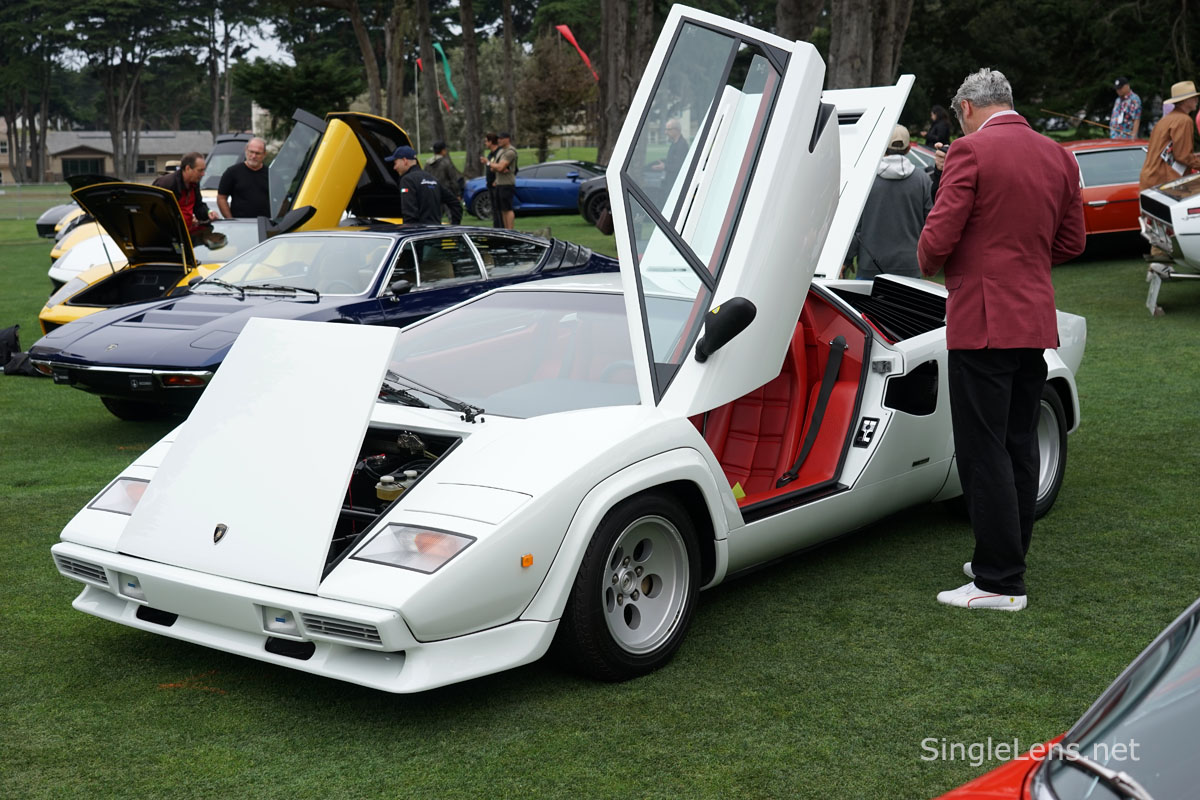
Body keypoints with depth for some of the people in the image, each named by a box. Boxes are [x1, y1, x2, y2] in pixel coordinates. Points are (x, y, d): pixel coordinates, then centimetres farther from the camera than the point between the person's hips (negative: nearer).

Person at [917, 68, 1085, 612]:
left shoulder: (971, 152, -12)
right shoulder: (1059, 158, 11)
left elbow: (938, 237, -16)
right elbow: (1071, 243, 15)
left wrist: (930, 265, 5)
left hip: (983, 322, -8)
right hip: (1037, 323, 8)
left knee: (983, 451, -3)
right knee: (1020, 445, 15)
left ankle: (1000, 582, -1)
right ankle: (1008, 559, 25)